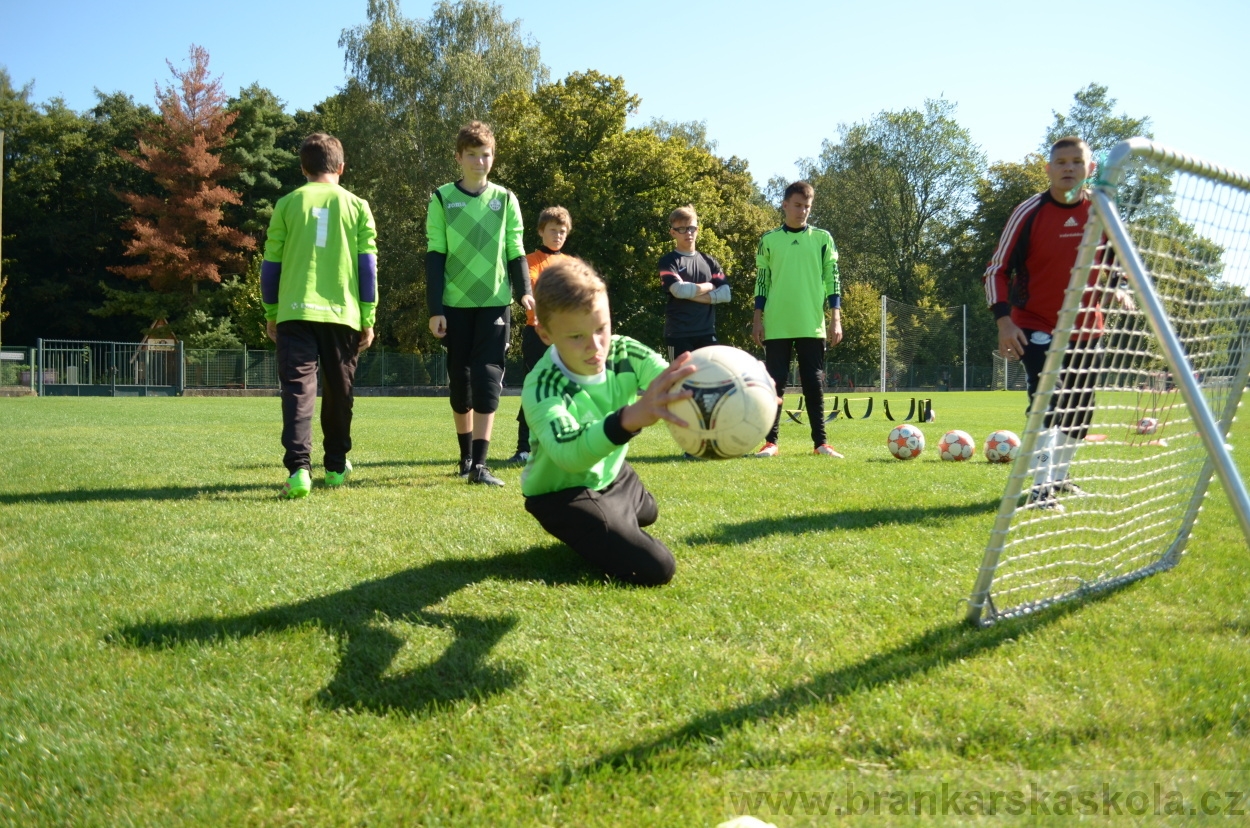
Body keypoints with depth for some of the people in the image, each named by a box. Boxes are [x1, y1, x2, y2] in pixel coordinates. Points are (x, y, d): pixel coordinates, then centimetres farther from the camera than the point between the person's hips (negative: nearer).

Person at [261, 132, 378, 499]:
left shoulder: (287, 204, 5)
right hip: (342, 313, 1)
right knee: (338, 392, 14)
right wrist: (368, 320, 9)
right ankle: (335, 466, 25)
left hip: (295, 312, -1)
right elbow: (368, 266, 4)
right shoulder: (357, 206, 6)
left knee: (298, 389, -5)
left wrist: (270, 314, 16)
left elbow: (271, 264, 6)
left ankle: (299, 468, -21)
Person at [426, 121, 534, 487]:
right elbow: (434, 256, 1)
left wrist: (524, 291, -7)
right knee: (460, 379, 7)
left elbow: (515, 251, 9)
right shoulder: (442, 199, 3)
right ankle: (466, 455, 23)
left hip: (495, 302, 0)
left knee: (487, 378, -8)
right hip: (455, 304, 0)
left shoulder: (505, 199, 7)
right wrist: (435, 309, -5)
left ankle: (479, 464, -9)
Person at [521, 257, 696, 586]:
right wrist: (632, 417, -76)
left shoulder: (626, 353, -21)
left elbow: (676, 386, -37)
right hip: (562, 492, -7)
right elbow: (569, 454, -57)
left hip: (610, 474, 7)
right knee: (654, 569, -16)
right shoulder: (541, 388, -37)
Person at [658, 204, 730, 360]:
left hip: (707, 333, 5)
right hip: (678, 335, -4)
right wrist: (710, 285, -2)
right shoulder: (668, 261, 0)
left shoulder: (709, 262, 14)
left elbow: (725, 294, 2)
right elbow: (679, 290, -17)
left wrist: (692, 294, -9)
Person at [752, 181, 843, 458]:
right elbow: (761, 282, 9)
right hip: (776, 326, 0)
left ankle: (820, 442, 8)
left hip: (812, 326, 0)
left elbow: (832, 280, 5)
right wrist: (757, 319, 3)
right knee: (775, 383, 1)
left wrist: (836, 318, -2)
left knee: (814, 383, 2)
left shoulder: (822, 238, 6)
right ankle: (771, 442, 6)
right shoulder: (769, 240, 7)